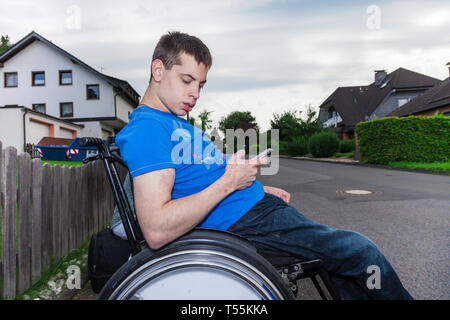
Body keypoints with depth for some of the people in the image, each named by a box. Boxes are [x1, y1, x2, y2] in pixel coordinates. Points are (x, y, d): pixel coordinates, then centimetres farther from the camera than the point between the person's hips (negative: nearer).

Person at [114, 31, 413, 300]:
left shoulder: (176, 123, 17)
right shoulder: (147, 127, -16)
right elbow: (157, 231, -26)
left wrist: (260, 189, 14)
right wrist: (230, 182, -21)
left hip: (259, 209, 10)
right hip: (249, 223, -10)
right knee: (362, 251, 2)